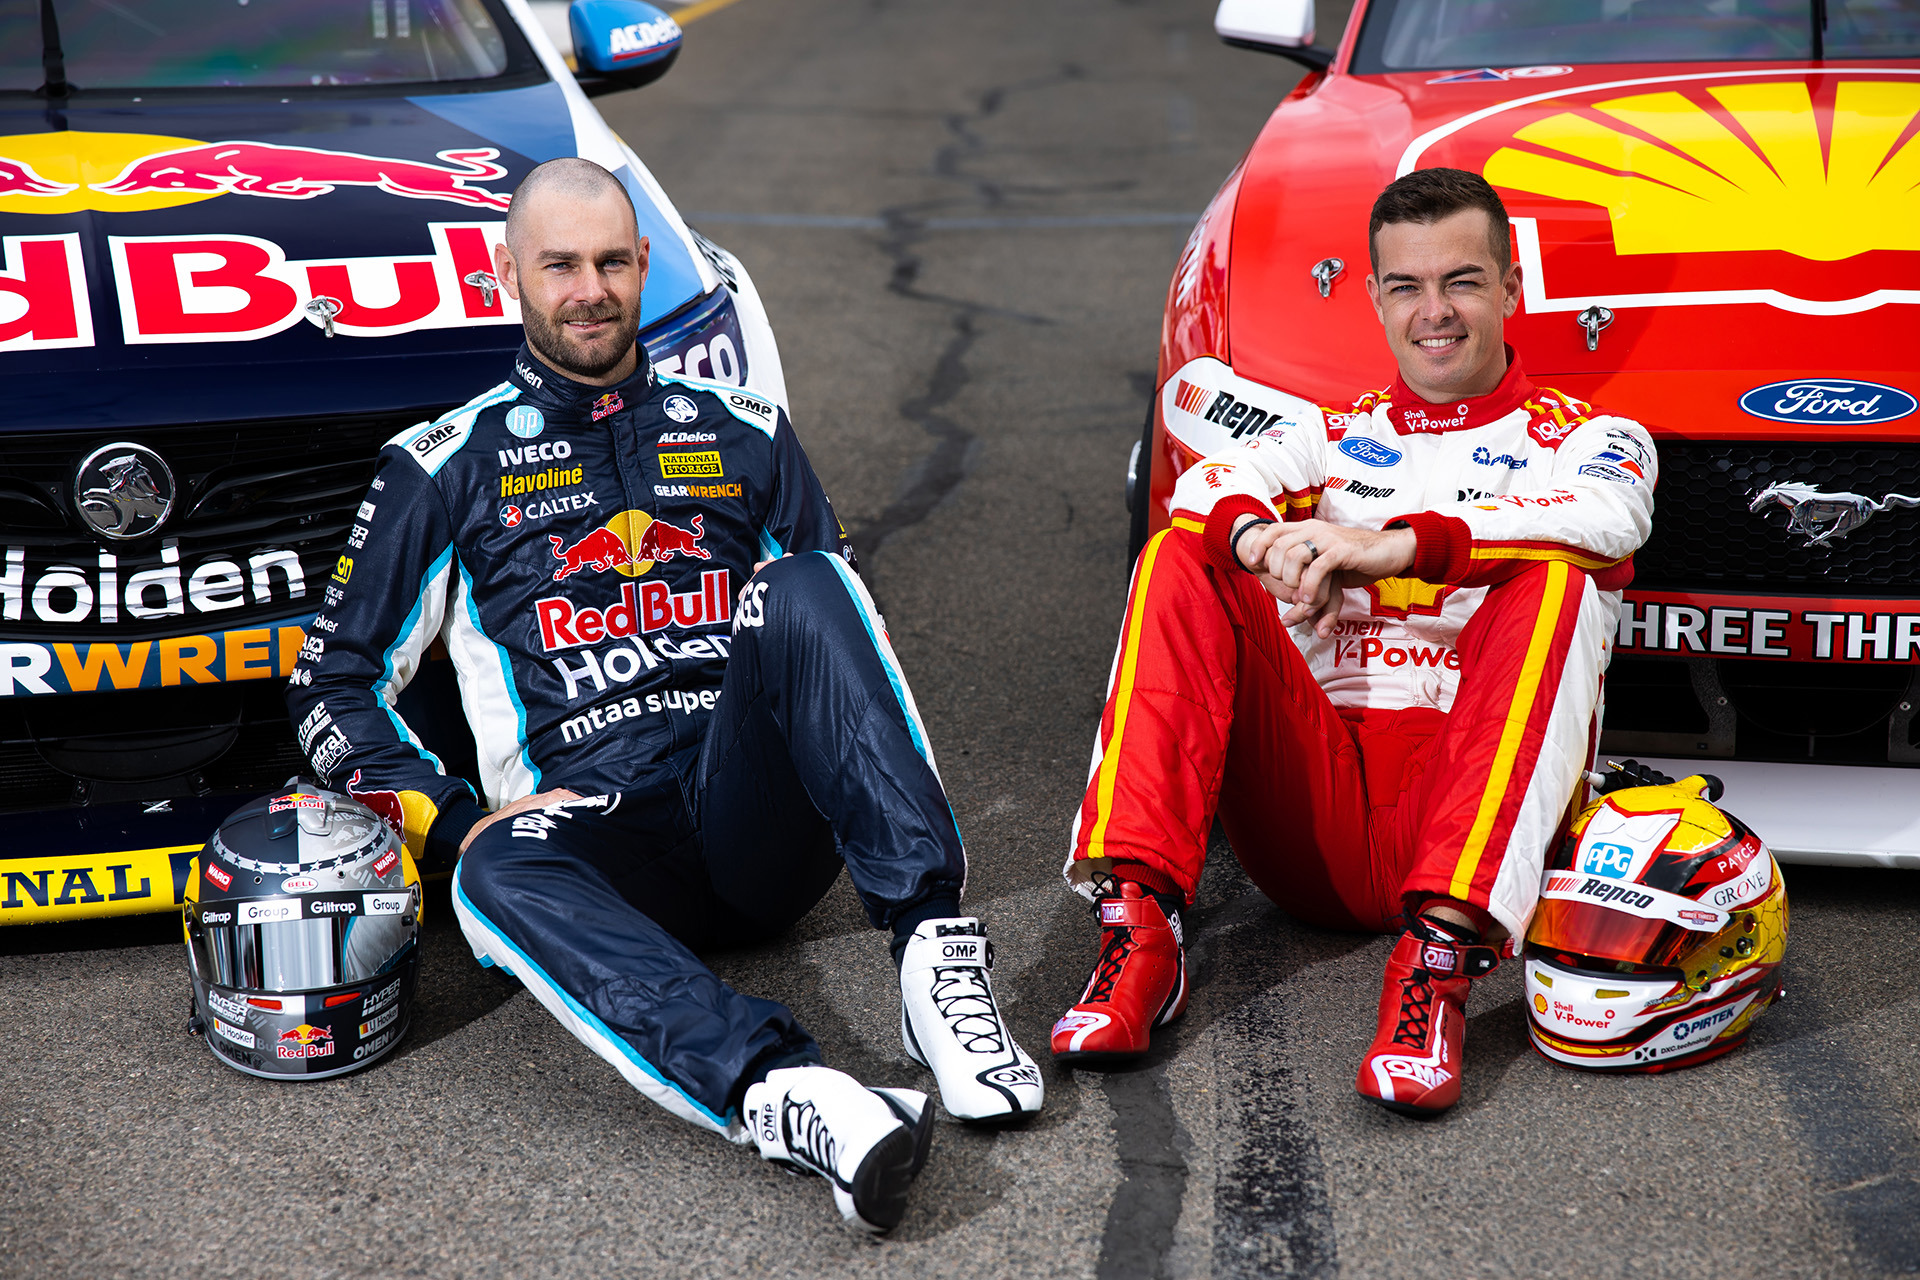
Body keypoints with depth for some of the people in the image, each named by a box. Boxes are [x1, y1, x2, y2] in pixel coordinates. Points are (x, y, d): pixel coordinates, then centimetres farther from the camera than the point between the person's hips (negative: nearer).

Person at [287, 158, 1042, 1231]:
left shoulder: (743, 433, 21)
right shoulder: (448, 467, 16)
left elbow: (842, 637, 23)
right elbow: (335, 680, 15)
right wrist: (453, 822, -2)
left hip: (763, 825, 2)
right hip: (598, 826, -1)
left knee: (811, 584, -27)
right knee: (499, 874, -37)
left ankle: (937, 946, -38)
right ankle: (777, 1092, -58)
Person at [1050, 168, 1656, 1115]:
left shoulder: (1586, 437, 15)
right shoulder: (1330, 434, 24)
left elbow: (1606, 520, -12)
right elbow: (1207, 488, 2)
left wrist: (1401, 545, -25)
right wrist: (1262, 540, -23)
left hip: (1460, 810, -2)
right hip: (1315, 811, 3)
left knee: (1553, 583, -27)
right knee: (1183, 559, -13)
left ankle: (1440, 960, -42)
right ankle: (1139, 926, -27)